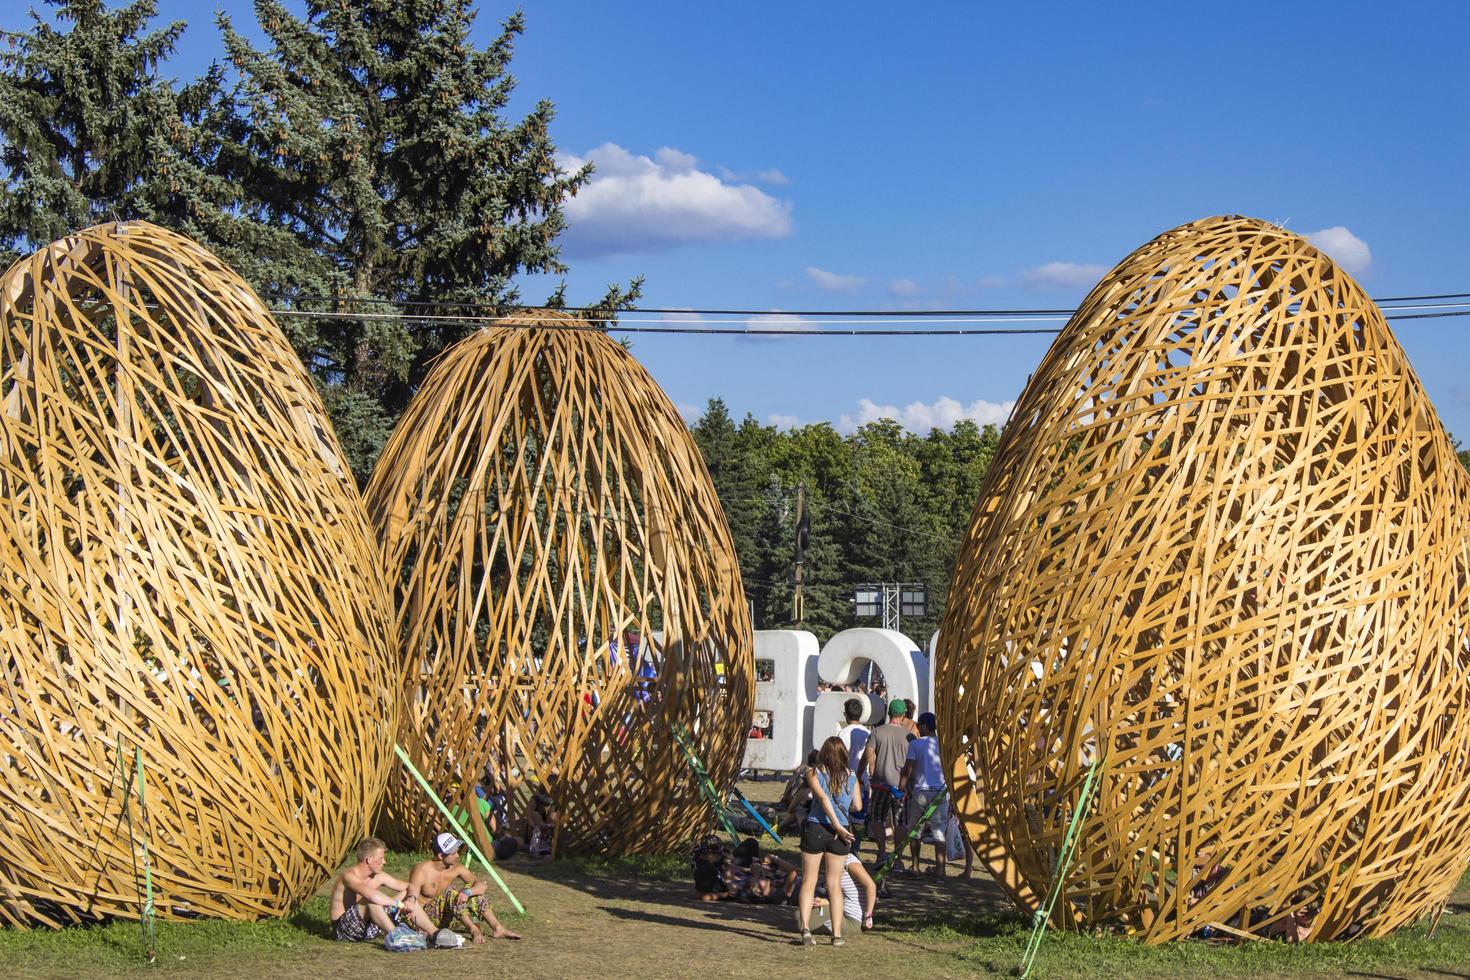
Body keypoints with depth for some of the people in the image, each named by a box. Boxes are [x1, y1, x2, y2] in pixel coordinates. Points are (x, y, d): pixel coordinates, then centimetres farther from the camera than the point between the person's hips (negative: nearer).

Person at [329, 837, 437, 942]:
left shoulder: (378, 877, 4)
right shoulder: (350, 876, -21)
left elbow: (409, 887, 8)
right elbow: (371, 895, -39)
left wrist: (410, 900, -15)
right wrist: (400, 904, -33)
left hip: (367, 930, 8)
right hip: (343, 930, -8)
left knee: (407, 895, 2)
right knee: (372, 900, -34)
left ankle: (435, 934, -4)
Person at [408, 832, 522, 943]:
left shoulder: (456, 868, -4)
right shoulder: (421, 871, -21)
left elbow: (481, 885, -6)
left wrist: (467, 892, -29)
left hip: (444, 918, 6)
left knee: (473, 891, -9)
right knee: (452, 895, -30)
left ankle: (497, 928, -16)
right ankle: (474, 930, -31)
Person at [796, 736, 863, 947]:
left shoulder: (814, 774, -1)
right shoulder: (851, 776, 6)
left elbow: (823, 798, -14)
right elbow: (858, 806, 5)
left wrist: (837, 825, -17)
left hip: (814, 828, -2)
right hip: (839, 832, 2)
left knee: (808, 881, 7)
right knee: (834, 883, 11)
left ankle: (805, 927, -8)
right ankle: (837, 934, 7)